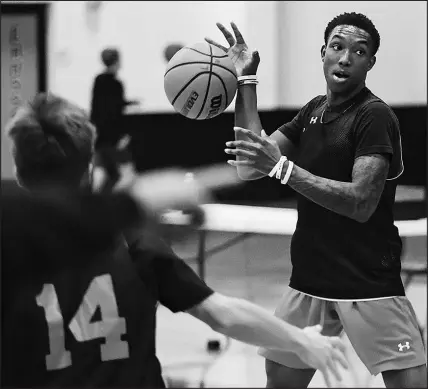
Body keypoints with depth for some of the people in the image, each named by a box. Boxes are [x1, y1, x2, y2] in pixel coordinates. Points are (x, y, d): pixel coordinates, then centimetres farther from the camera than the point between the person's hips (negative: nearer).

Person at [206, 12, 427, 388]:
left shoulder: (375, 116, -12)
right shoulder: (314, 110, 10)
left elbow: (361, 203, -23)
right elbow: (250, 167, 3)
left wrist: (282, 166, -28)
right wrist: (246, 83, -2)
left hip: (369, 285, -6)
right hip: (309, 281, 6)